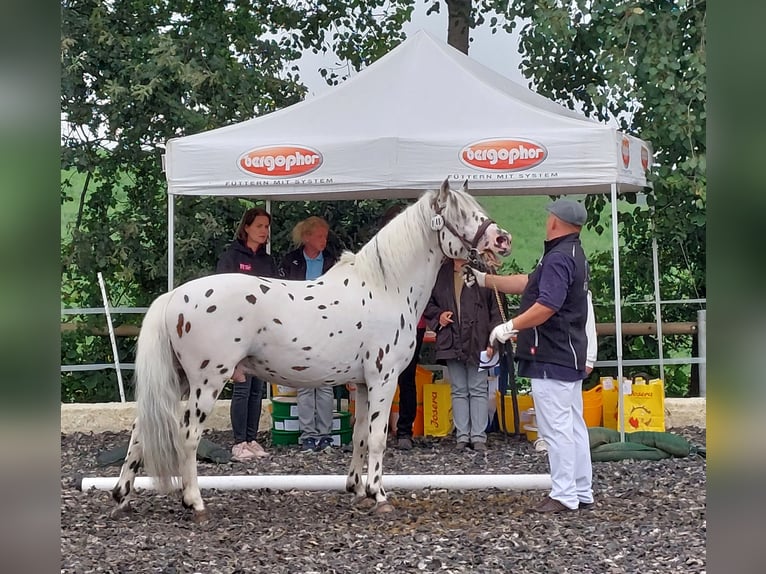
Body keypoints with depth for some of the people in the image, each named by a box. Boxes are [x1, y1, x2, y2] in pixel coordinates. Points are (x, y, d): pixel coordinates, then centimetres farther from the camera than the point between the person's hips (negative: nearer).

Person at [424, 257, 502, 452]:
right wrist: (438, 315, -1)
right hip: (451, 342, 4)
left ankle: (478, 436, 6)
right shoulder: (441, 272, 7)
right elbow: (427, 301, 19)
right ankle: (462, 435, 13)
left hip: (477, 341, -4)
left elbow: (495, 309, -4)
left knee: (478, 390, 3)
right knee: (458, 391, 8)